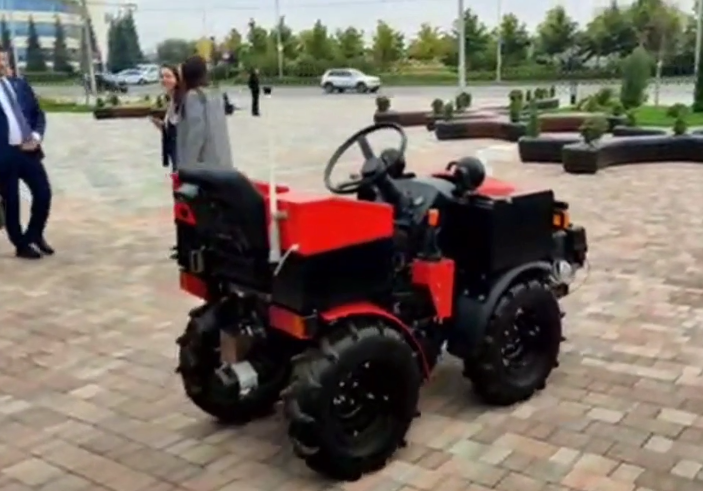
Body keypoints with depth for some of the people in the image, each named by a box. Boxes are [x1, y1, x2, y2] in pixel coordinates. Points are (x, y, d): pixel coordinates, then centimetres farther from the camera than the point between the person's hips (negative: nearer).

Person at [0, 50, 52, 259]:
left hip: (29, 149, 4)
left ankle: (35, 235, 26)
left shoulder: (20, 84, 11)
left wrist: (36, 136, -4)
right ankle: (21, 245, 19)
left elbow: (38, 113, 13)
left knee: (44, 193, 3)